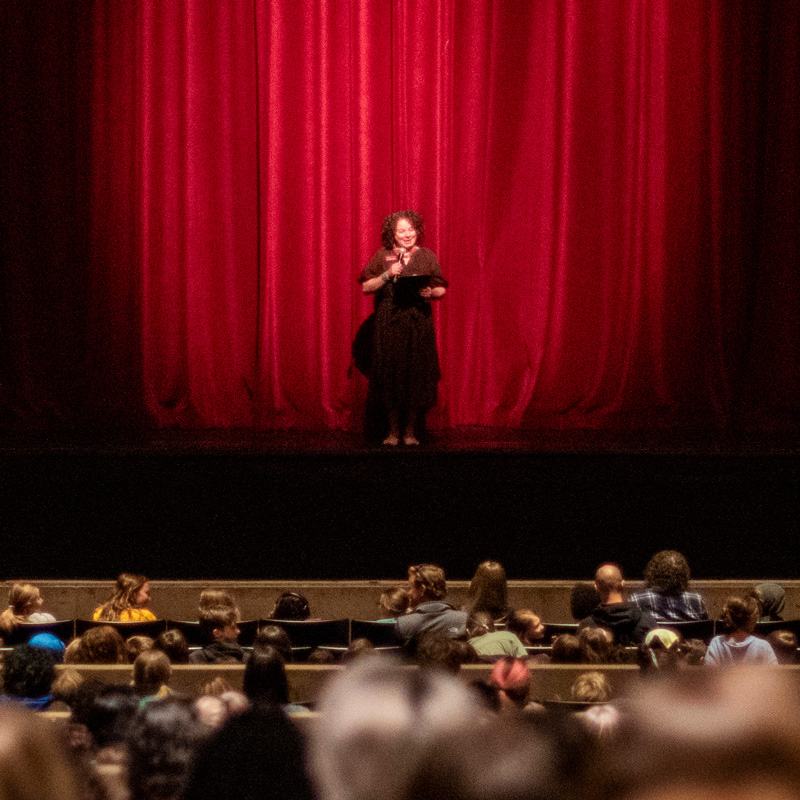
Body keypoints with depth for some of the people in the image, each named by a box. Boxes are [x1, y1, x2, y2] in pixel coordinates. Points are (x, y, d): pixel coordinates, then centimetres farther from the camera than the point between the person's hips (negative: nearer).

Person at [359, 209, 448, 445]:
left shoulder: (426, 256, 9)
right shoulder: (382, 257, 7)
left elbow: (442, 289, 11)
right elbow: (366, 287, 4)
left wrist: (431, 293, -11)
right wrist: (387, 275, -10)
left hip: (419, 326, 0)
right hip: (389, 326, 0)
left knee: (416, 376, -3)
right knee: (391, 375, -3)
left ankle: (411, 431, 6)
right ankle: (393, 431, 5)